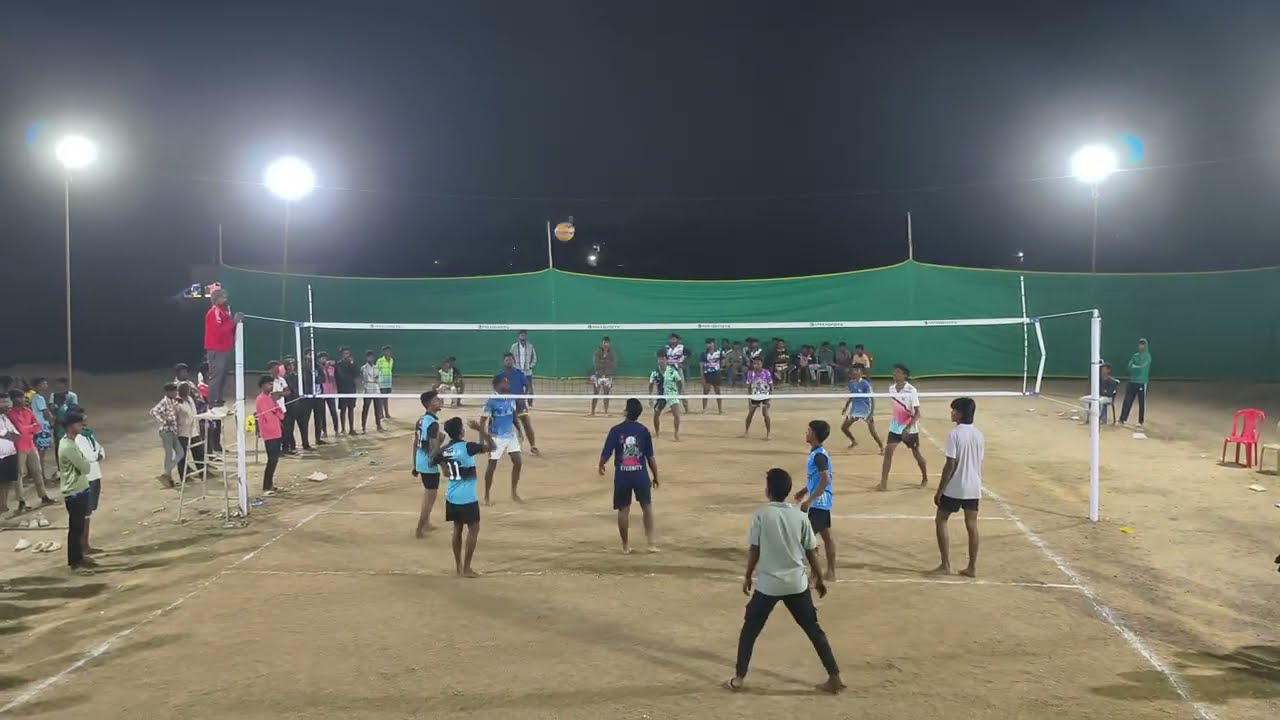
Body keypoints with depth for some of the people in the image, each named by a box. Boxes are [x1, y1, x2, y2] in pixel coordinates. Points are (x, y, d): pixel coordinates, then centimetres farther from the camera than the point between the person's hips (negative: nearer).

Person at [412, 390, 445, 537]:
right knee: (430, 497, 2)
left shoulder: (421, 420, 7)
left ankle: (426, 523, 38)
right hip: (430, 465, -9)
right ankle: (419, 530, 5)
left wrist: (415, 465, 19)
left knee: (427, 494, 25)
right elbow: (435, 449, -23)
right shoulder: (433, 423, -20)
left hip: (421, 463, 9)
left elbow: (415, 445, 13)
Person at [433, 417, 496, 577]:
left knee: (457, 529, 14)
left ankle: (459, 567, 19)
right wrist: (481, 430, -10)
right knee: (473, 529, 4)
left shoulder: (444, 450, 1)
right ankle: (466, 568, 4)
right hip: (467, 498, -6)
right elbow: (492, 447, -16)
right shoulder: (467, 447, -18)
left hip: (451, 497, 6)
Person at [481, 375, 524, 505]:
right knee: (492, 466, 0)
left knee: (518, 462, 2)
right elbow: (483, 421, -14)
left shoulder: (511, 399, 2)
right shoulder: (491, 402, -16)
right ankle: (486, 496, 14)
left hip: (510, 435, 6)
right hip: (496, 437, -6)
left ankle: (514, 493, 17)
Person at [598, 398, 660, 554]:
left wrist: (601, 466, 16)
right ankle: (651, 542, 7)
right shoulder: (643, 431, -3)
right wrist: (655, 477, 11)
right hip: (641, 474, 0)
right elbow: (650, 458, -1)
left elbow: (605, 455, -7)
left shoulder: (616, 430, -6)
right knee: (647, 506, 12)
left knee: (623, 510, 9)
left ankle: (626, 545, 17)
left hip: (622, 476, 0)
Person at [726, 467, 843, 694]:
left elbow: (754, 550, -6)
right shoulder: (799, 516, -1)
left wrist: (748, 577, 9)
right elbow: (811, 552, 4)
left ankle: (738, 678, 13)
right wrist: (819, 579, 16)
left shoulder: (760, 515, -9)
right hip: (797, 584, 2)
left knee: (750, 629, 14)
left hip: (768, 584, -2)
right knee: (814, 630, 12)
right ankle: (834, 678, 10)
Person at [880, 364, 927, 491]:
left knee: (916, 453, 12)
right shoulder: (891, 388, -2)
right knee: (888, 452, -10)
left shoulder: (911, 390, -19)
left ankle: (925, 478, 35)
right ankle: (883, 483, -11)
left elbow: (917, 413, -21)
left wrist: (908, 428, -31)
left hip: (910, 429, -4)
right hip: (895, 427, 4)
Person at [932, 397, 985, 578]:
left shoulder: (954, 434, -15)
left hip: (954, 488, -6)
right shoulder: (979, 435, 5)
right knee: (972, 526, 9)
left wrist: (939, 490, -10)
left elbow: (950, 465, -16)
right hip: (973, 488, 6)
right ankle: (972, 567, 12)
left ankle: (945, 565, 5)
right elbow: (979, 464, 11)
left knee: (940, 521, 8)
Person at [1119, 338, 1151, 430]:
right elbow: (1130, 367, 1)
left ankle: (1141, 421, 10)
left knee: (1142, 403, 2)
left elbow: (1143, 367, -17)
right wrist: (1138, 368, -13)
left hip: (1142, 382, -5)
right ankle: (1122, 419, 8)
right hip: (1132, 381, 5)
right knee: (1127, 401, 4)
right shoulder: (1135, 355, 11)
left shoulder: (1147, 356, -5)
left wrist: (1134, 367, -3)